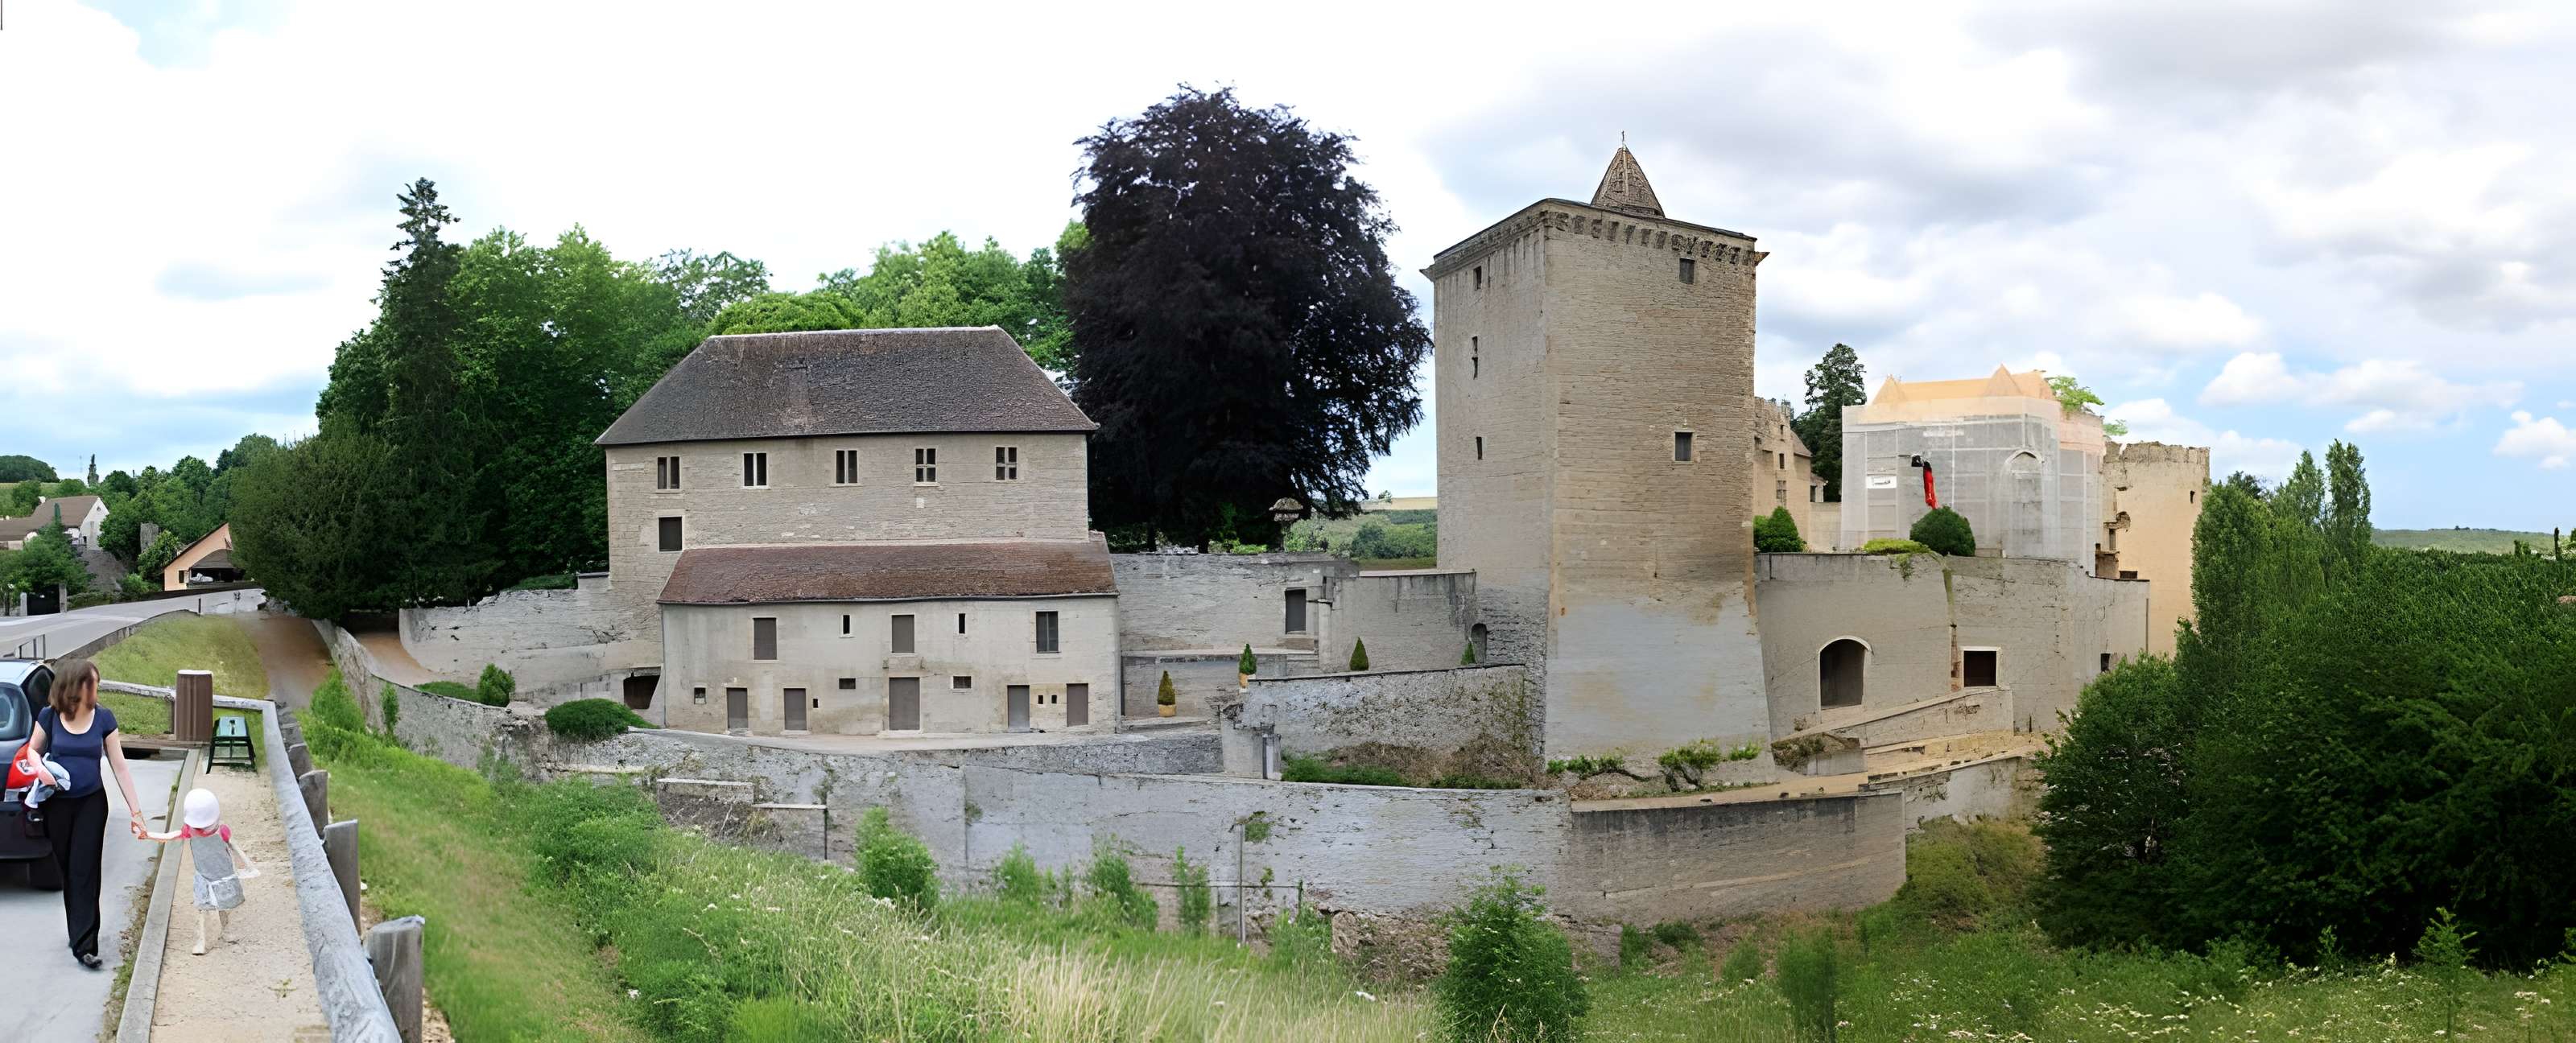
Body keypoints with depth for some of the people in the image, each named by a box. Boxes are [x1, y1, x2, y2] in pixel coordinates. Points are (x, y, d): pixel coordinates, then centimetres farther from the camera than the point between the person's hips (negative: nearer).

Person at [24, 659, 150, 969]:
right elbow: (33, 751, 9)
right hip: (57, 805, 1)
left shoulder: (103, 718, -6)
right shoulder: (49, 717, -7)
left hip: (91, 804, -1)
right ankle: (80, 933, 27)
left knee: (85, 873, -6)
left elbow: (120, 767, -4)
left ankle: (85, 945, -8)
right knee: (67, 872, 11)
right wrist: (41, 770, -15)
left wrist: (135, 811, -5)